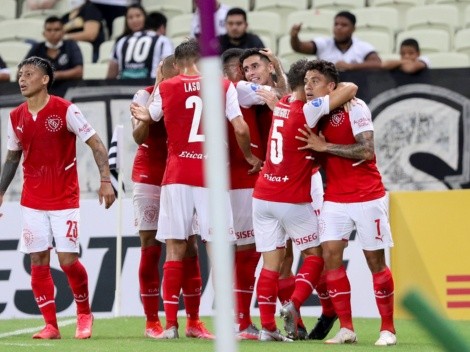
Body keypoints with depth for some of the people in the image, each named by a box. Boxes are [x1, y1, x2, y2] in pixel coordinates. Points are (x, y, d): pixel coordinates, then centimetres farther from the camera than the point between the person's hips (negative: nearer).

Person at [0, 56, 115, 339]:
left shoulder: (65, 110, -9)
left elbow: (96, 144, -8)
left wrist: (106, 180, -17)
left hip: (65, 199, -4)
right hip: (32, 201, 4)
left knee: (68, 260, -8)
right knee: (38, 261, -1)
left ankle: (85, 313, 15)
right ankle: (51, 325, 5)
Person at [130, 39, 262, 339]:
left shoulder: (166, 88, 5)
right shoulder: (223, 86, 1)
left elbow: (152, 118, 22)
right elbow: (241, 128, -4)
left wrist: (143, 115, 44)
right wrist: (250, 157, 12)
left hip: (177, 176, 1)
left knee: (175, 249, 4)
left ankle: (171, 324, 1)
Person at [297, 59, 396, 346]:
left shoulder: (354, 108, -13)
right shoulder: (313, 112, 4)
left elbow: (367, 151, -20)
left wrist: (324, 146, -20)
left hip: (367, 198, -5)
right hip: (335, 199, 5)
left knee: (375, 260, 0)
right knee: (331, 255, -9)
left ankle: (388, 329, 11)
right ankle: (346, 328, -3)